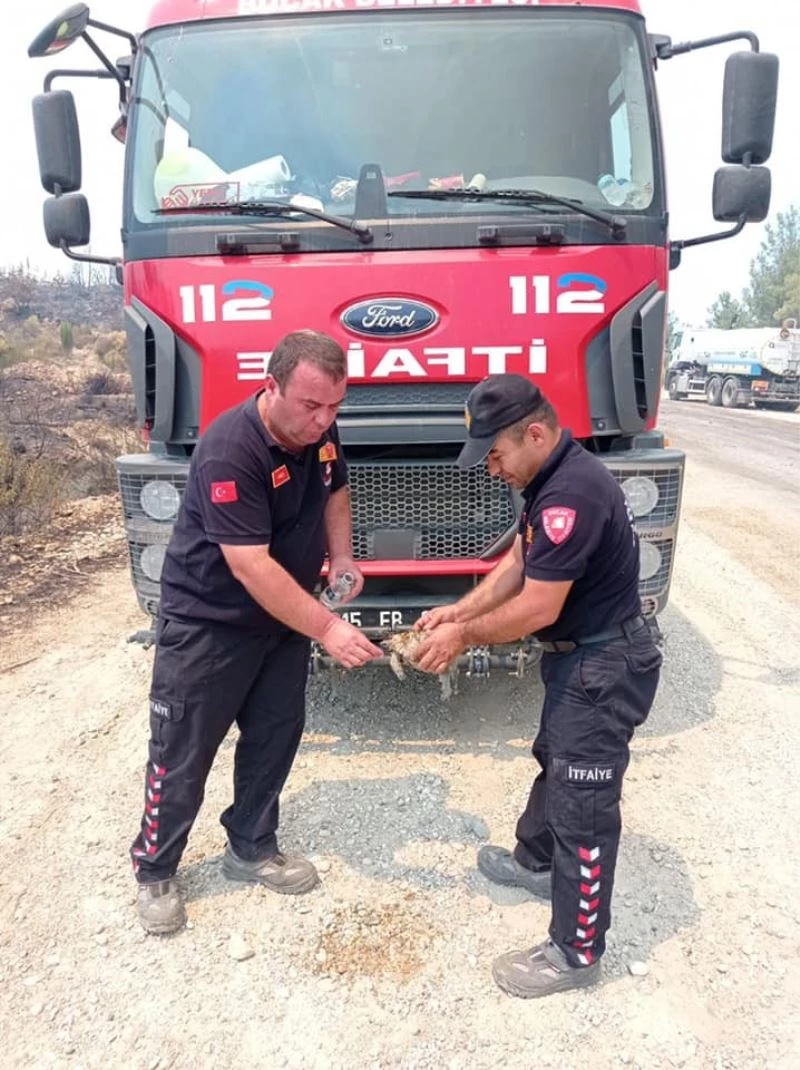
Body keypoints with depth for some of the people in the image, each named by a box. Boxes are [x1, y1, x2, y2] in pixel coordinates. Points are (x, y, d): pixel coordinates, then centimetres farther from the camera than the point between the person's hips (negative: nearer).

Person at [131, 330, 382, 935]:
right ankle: (155, 872, 27)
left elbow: (334, 491, 14)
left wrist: (341, 556, -3)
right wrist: (326, 628, -33)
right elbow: (251, 567, -33)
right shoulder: (230, 452, -31)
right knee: (182, 754, 5)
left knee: (275, 737, 14)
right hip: (207, 623, -7)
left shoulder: (320, 431, -7)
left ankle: (252, 850, 33)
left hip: (283, 615, 7)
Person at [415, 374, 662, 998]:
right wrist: (458, 611, 3)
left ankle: (576, 954, 17)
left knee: (582, 804, 1)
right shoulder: (552, 479, 4)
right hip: (578, 657, 11)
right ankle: (535, 861, 51)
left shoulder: (572, 492, -29)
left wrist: (464, 636, -13)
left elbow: (537, 608, -26)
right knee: (555, 761, 27)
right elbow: (519, 561, 12)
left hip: (605, 666, -11)